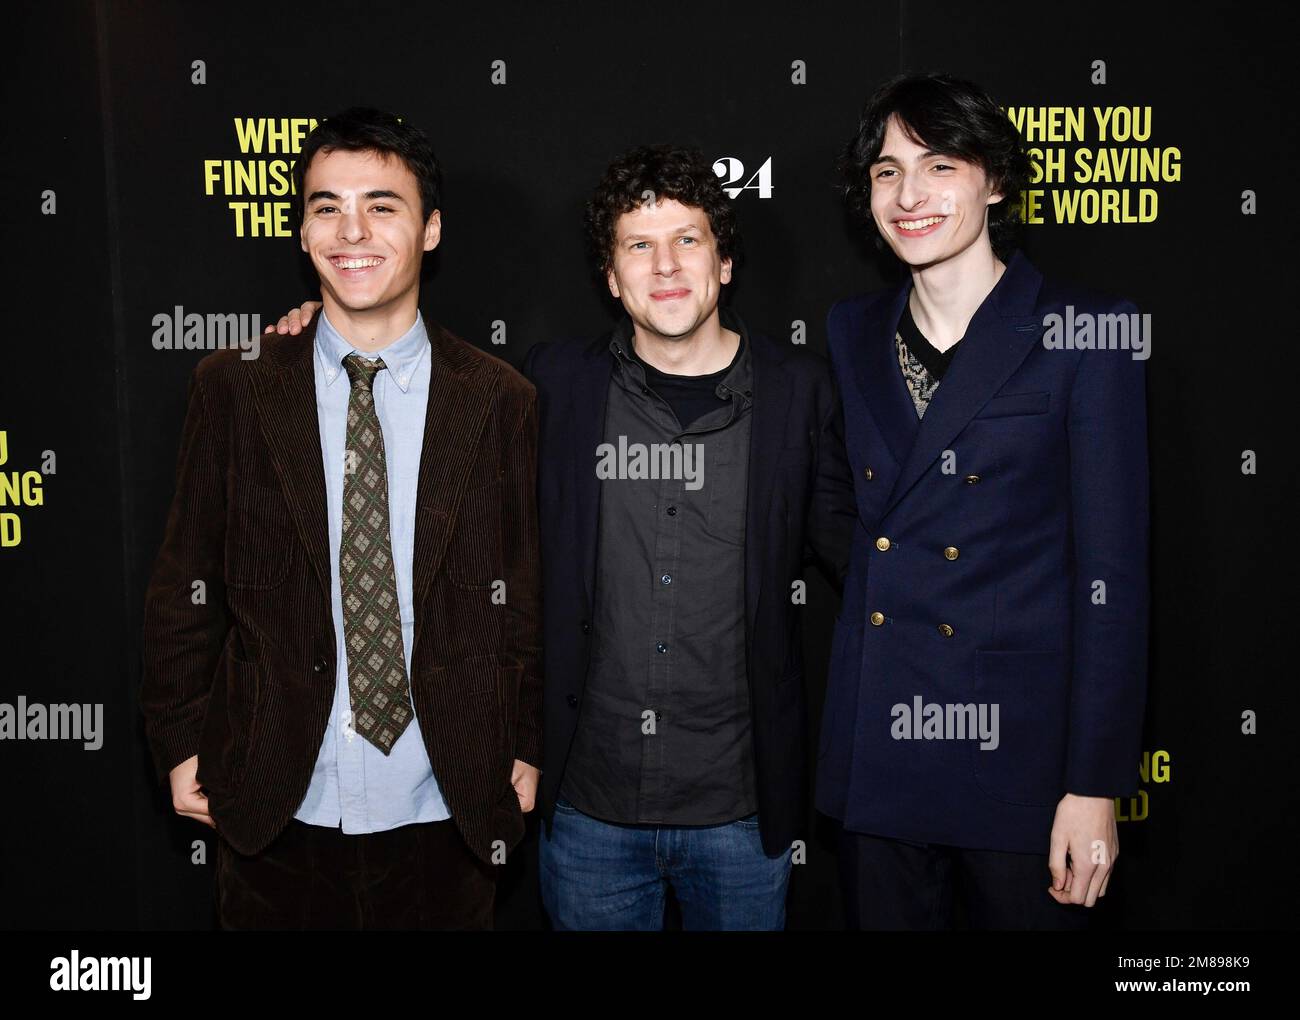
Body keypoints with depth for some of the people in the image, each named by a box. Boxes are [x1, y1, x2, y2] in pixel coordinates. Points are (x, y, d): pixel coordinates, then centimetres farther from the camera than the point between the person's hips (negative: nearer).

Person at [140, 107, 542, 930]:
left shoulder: (502, 401, -2)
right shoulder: (235, 388, -1)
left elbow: (526, 596, 4)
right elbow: (185, 583, 4)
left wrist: (526, 749, 5)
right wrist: (180, 742, 4)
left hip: (444, 811, 0)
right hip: (279, 813, 0)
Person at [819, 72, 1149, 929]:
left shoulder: (1084, 331, -7)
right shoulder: (852, 332, 8)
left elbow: (1114, 571, -9)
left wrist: (1096, 784, -11)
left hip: (1019, 749, -4)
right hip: (875, 751, 4)